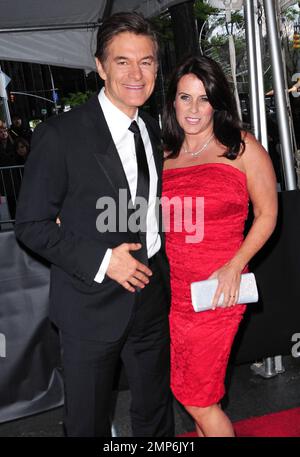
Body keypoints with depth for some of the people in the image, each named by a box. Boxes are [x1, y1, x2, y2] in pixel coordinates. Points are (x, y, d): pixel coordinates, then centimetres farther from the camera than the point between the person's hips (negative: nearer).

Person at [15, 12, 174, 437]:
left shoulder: (154, 131, 6)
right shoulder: (59, 135, -15)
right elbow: (31, 225, -13)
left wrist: (162, 267, 5)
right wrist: (101, 261, -21)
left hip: (152, 299, 6)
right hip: (92, 303, -5)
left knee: (155, 412, 23)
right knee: (88, 421, 16)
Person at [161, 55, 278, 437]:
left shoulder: (242, 148, -2)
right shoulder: (163, 155, 8)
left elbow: (267, 214, -1)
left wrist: (234, 266, -13)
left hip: (218, 290, -4)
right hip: (172, 288, 4)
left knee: (196, 398, 2)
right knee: (195, 392, 15)